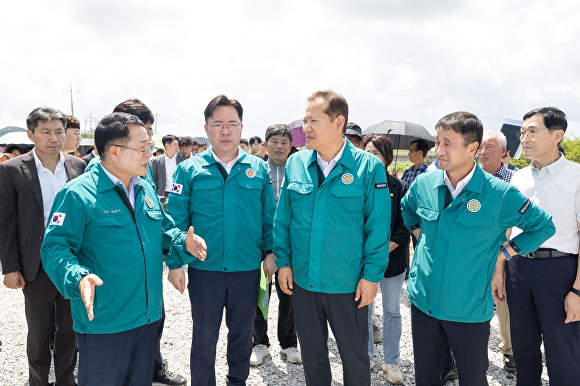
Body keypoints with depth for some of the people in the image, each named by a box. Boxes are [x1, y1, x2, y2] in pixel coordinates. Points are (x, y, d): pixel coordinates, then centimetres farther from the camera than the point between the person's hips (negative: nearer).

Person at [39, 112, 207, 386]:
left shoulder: (146, 190, 7)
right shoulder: (77, 194, -15)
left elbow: (164, 230, 15)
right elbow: (55, 248, -17)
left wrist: (184, 243, -6)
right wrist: (78, 278, -35)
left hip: (148, 317, 7)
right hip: (103, 324, -6)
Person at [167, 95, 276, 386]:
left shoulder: (258, 168, 1)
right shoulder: (189, 169, -3)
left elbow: (269, 216, 4)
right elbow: (176, 219, -3)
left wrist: (271, 251, -2)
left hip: (248, 268, 2)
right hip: (204, 269, -1)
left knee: (242, 333, 20)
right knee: (204, 337, 14)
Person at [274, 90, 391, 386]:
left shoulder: (369, 167, -11)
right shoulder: (295, 164, 0)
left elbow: (378, 226, -9)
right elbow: (283, 218, 5)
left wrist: (372, 275, -10)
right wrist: (283, 261, 1)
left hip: (348, 284, -3)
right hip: (302, 280, 4)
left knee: (355, 355, 15)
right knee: (311, 351, 21)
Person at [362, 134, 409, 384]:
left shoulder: (400, 188, -3)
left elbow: (404, 228, -5)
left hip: (392, 260, 0)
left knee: (392, 312, 12)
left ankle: (391, 362, 29)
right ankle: (365, 359, 30)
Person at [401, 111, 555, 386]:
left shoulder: (500, 194, -13)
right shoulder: (423, 183, -2)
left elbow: (544, 226, 1)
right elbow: (407, 208, 22)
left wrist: (503, 253, -4)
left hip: (469, 311, -3)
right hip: (423, 301, 3)